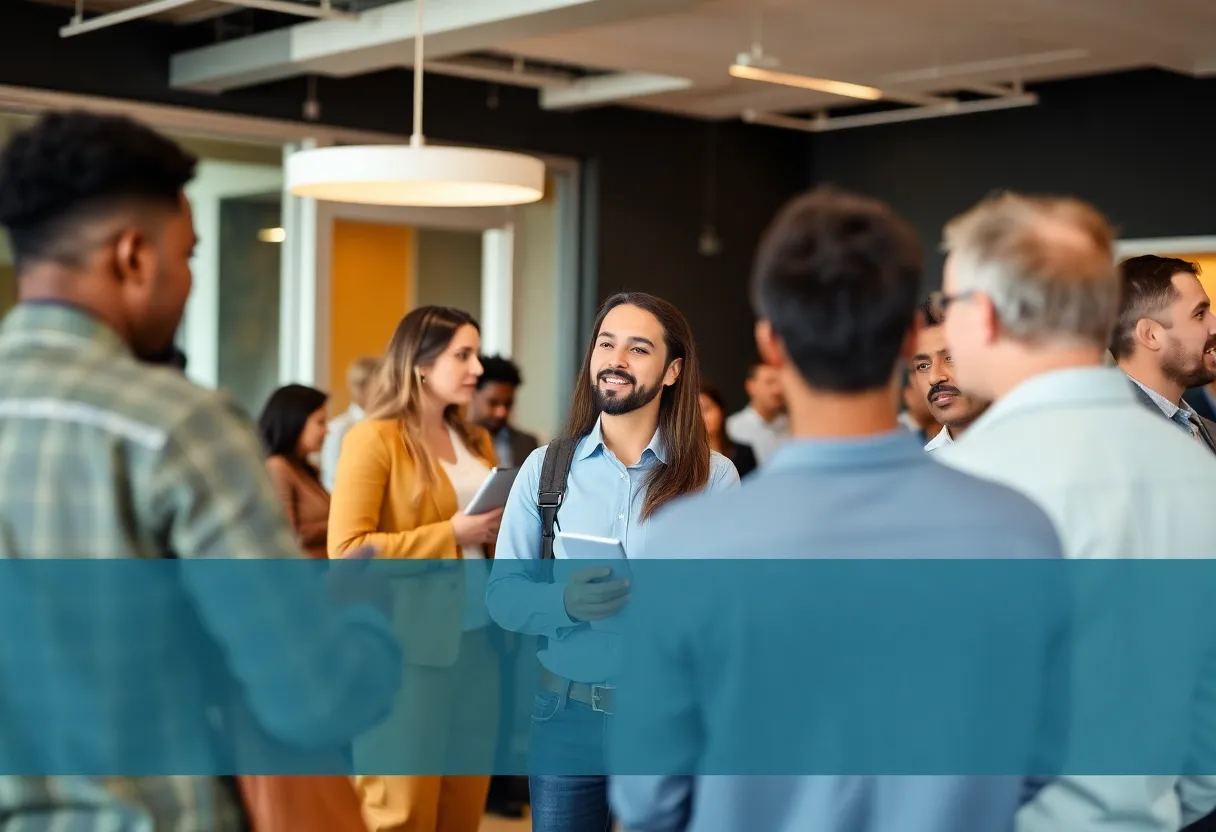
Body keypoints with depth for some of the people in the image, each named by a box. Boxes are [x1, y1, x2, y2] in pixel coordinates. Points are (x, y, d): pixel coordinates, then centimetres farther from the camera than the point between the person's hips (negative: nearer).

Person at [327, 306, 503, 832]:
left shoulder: (476, 442, 14)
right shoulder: (373, 439, -8)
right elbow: (346, 551, -15)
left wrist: (506, 527, 1)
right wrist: (450, 533, -16)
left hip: (476, 637, 7)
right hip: (408, 644, -7)